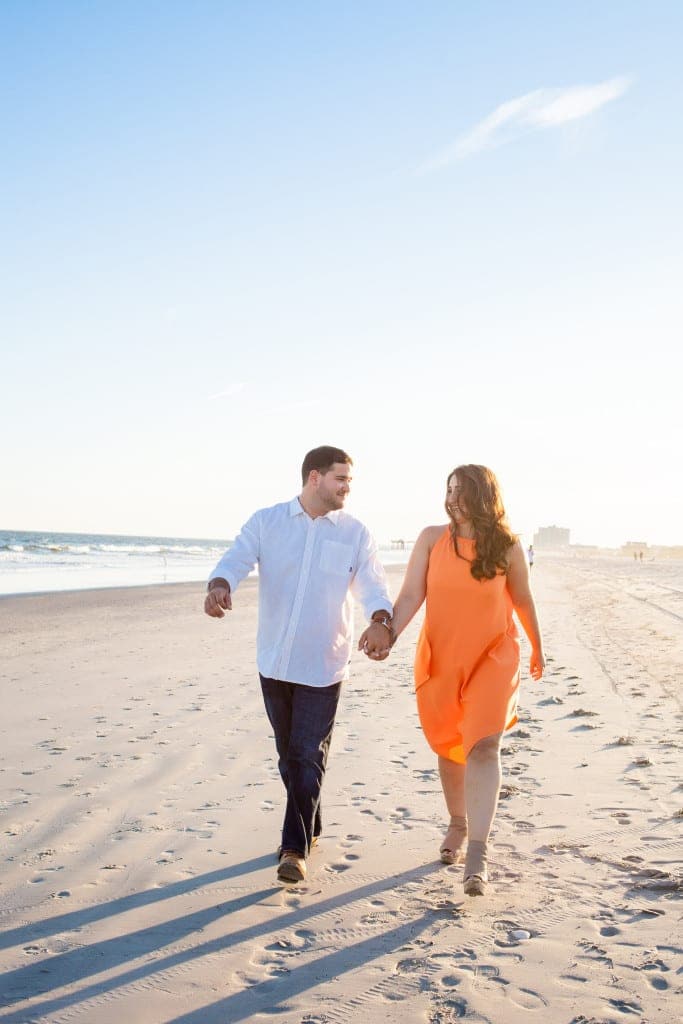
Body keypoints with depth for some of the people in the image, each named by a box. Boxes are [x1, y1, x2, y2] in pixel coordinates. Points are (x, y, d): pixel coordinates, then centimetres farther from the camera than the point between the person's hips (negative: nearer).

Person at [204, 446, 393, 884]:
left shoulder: (355, 533, 0)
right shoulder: (266, 522, 0)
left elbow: (374, 585, -8)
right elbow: (235, 560, -10)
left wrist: (379, 620, -31)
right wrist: (220, 586, -34)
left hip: (323, 665, -2)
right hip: (275, 661, 2)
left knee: (308, 756, -5)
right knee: (289, 753, 15)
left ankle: (296, 848, 3)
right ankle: (311, 828, 34)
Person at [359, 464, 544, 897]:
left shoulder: (508, 545, -4)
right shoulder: (432, 539, -3)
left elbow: (523, 600, 9)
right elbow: (411, 595, -8)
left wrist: (538, 649, 21)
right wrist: (388, 634, -25)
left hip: (493, 657, -2)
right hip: (441, 658, 2)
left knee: (483, 745, -15)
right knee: (450, 746, 13)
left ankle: (477, 854, -13)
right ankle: (458, 825, 37)